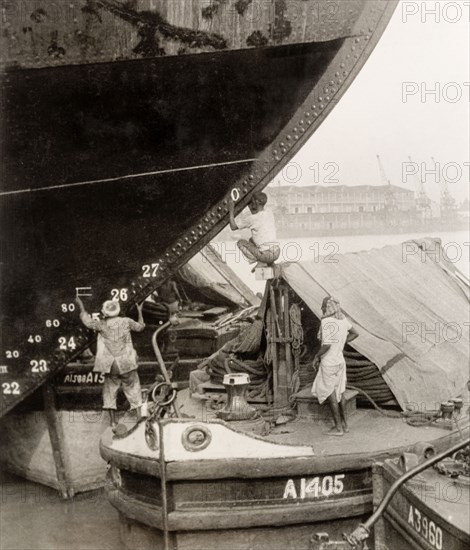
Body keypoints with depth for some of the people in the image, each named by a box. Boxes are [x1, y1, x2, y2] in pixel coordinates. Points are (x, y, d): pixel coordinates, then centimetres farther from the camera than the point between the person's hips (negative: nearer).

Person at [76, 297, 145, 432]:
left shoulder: (102, 324, -5)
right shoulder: (126, 321, -2)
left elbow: (87, 321, 10)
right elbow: (140, 327, 13)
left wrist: (81, 306, 21)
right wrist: (139, 312, 27)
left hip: (110, 364, 0)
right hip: (127, 363, 0)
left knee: (110, 391, 10)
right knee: (133, 389, 11)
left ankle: (113, 422, 6)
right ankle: (139, 416, 7)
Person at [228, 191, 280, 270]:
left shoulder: (253, 218, -11)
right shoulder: (269, 212, 8)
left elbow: (233, 227, -1)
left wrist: (231, 210, 7)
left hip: (268, 254, -7)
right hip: (277, 252, 7)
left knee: (240, 242, 9)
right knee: (251, 239, 30)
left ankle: (261, 263, 0)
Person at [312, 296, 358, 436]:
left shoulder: (327, 322, -23)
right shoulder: (341, 318, 2)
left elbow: (326, 345, -29)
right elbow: (355, 333, 14)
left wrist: (316, 357, -12)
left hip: (329, 364, -8)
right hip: (340, 361, 8)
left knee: (330, 394, 4)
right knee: (339, 392, 18)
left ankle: (338, 427, 11)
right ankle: (344, 423, 25)